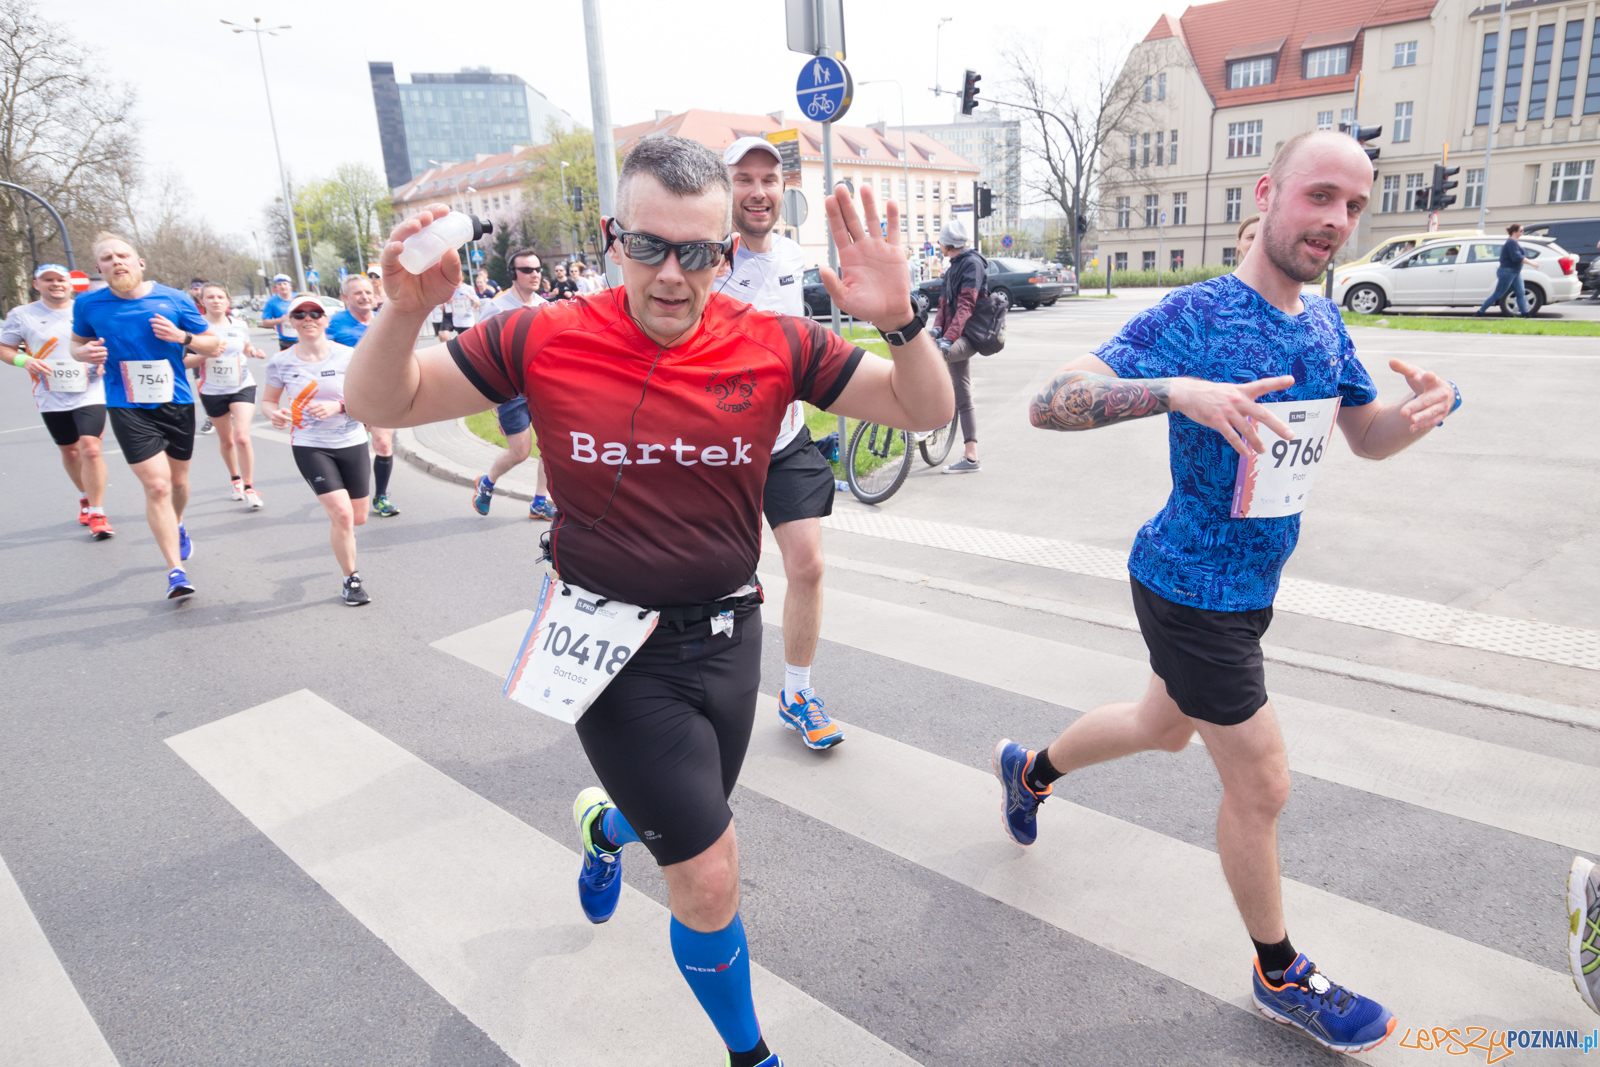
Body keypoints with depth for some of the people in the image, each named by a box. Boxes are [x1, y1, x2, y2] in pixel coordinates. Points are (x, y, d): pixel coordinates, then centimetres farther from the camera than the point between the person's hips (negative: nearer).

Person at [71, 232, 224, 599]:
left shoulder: (173, 300, -3)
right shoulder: (88, 304, -1)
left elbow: (214, 345, 3)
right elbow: (77, 343, 16)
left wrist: (182, 336, -16)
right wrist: (85, 353, -8)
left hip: (177, 403, 2)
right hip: (128, 408, -2)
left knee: (178, 481, 17)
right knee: (156, 486, -12)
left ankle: (177, 527, 50)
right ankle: (175, 571, -7)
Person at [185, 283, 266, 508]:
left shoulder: (240, 326, 1)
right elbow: (185, 361, -8)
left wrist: (255, 353, -3)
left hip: (242, 386, 0)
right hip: (213, 391, 0)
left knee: (242, 437, -15)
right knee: (226, 440, 13)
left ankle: (249, 488, -6)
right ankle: (235, 479, 37)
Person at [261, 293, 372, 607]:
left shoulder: (347, 356, -6)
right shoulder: (281, 362, -4)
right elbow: (268, 400, 8)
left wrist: (338, 407, -21)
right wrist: (274, 414, -15)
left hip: (351, 443, 2)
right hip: (309, 447, -2)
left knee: (358, 518, 9)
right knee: (342, 513, -16)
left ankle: (337, 534, 47)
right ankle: (351, 580, 4)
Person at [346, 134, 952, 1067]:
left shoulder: (773, 346, -9)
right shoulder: (543, 340, -11)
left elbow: (924, 412, -6)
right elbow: (382, 403, -3)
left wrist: (899, 321, -26)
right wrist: (406, 309, -24)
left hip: (728, 634, 4)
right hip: (614, 647, -3)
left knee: (690, 817, 25)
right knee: (711, 881, -3)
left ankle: (608, 823, 65)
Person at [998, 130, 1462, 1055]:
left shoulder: (1323, 321, 4)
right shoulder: (1195, 316, -21)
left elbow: (1369, 439, 14)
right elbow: (1050, 405, -28)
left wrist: (1428, 409, -9)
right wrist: (1176, 391, -44)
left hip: (1250, 585, 9)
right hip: (1193, 590, -8)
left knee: (1166, 727, 27)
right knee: (1261, 787, 4)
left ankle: (1030, 769, 52)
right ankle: (1282, 978, 30)